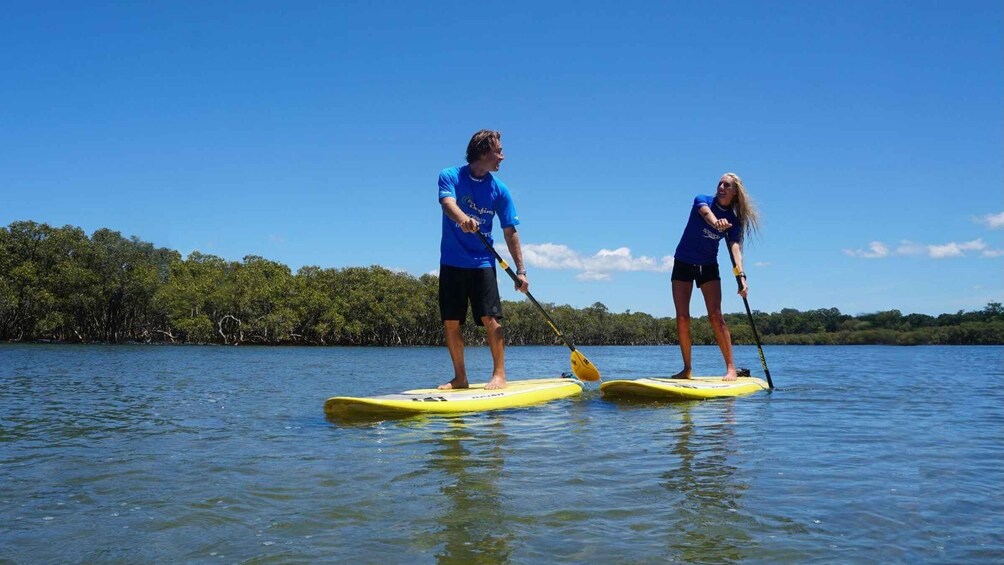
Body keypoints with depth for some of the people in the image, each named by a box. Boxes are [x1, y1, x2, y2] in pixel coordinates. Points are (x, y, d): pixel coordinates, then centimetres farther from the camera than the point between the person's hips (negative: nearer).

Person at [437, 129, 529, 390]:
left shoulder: (499, 190, 1)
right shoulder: (450, 176, -3)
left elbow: (510, 232, 2)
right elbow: (448, 203, -23)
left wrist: (520, 271, -4)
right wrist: (463, 219, -46)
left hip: (482, 263, 0)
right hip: (452, 262, 0)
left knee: (490, 318, -11)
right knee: (450, 322, 2)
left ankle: (499, 374, -4)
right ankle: (460, 377, 12)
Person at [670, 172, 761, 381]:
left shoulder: (733, 220, -4)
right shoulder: (702, 200, -8)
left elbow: (735, 248, -18)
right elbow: (706, 213, -33)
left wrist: (741, 276, -36)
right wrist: (715, 222, -58)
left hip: (708, 267, 1)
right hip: (683, 263, -1)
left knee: (716, 316, -12)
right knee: (682, 317, -5)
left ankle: (731, 367, -9)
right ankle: (687, 369, 4)